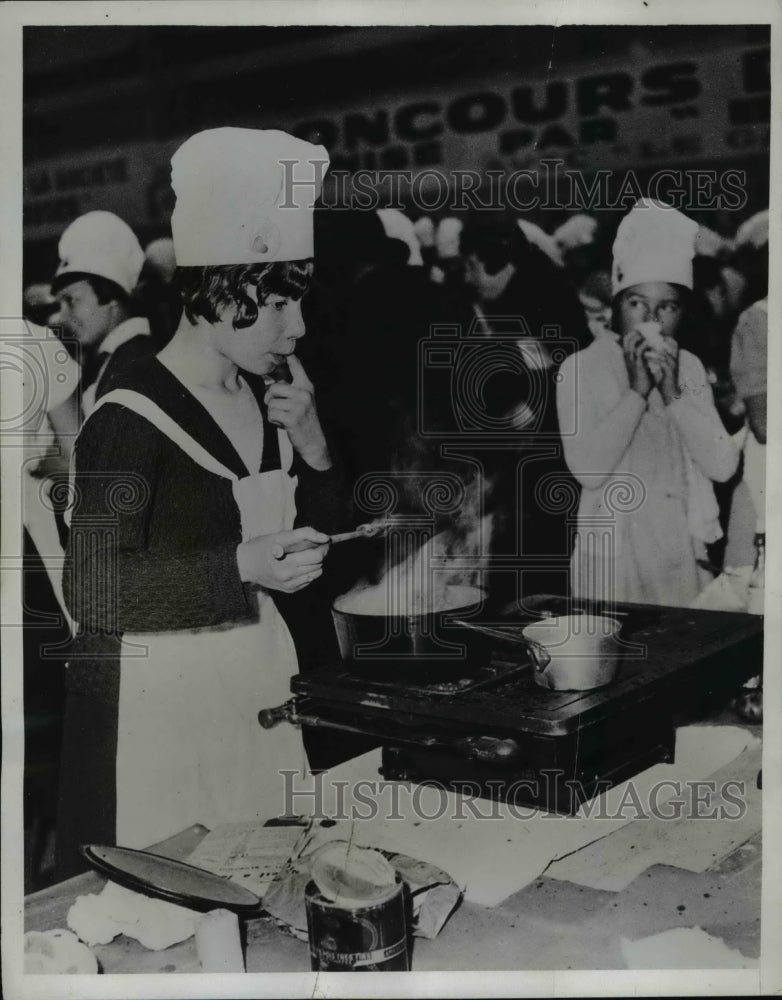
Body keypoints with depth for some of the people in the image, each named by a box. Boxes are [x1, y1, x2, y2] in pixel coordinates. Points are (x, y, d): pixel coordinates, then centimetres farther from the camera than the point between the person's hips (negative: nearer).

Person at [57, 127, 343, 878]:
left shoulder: (266, 395, 5)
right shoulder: (132, 420, -16)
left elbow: (316, 537, 12)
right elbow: (91, 592, -18)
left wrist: (308, 441, -5)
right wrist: (240, 567, -25)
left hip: (260, 672, 7)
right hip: (161, 690, -6)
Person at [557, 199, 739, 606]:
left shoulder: (689, 368, 6)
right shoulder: (581, 369, -6)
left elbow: (723, 466, -4)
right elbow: (588, 470, -18)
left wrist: (673, 393, -13)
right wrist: (637, 391, -18)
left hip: (681, 553, 4)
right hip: (611, 556, -3)